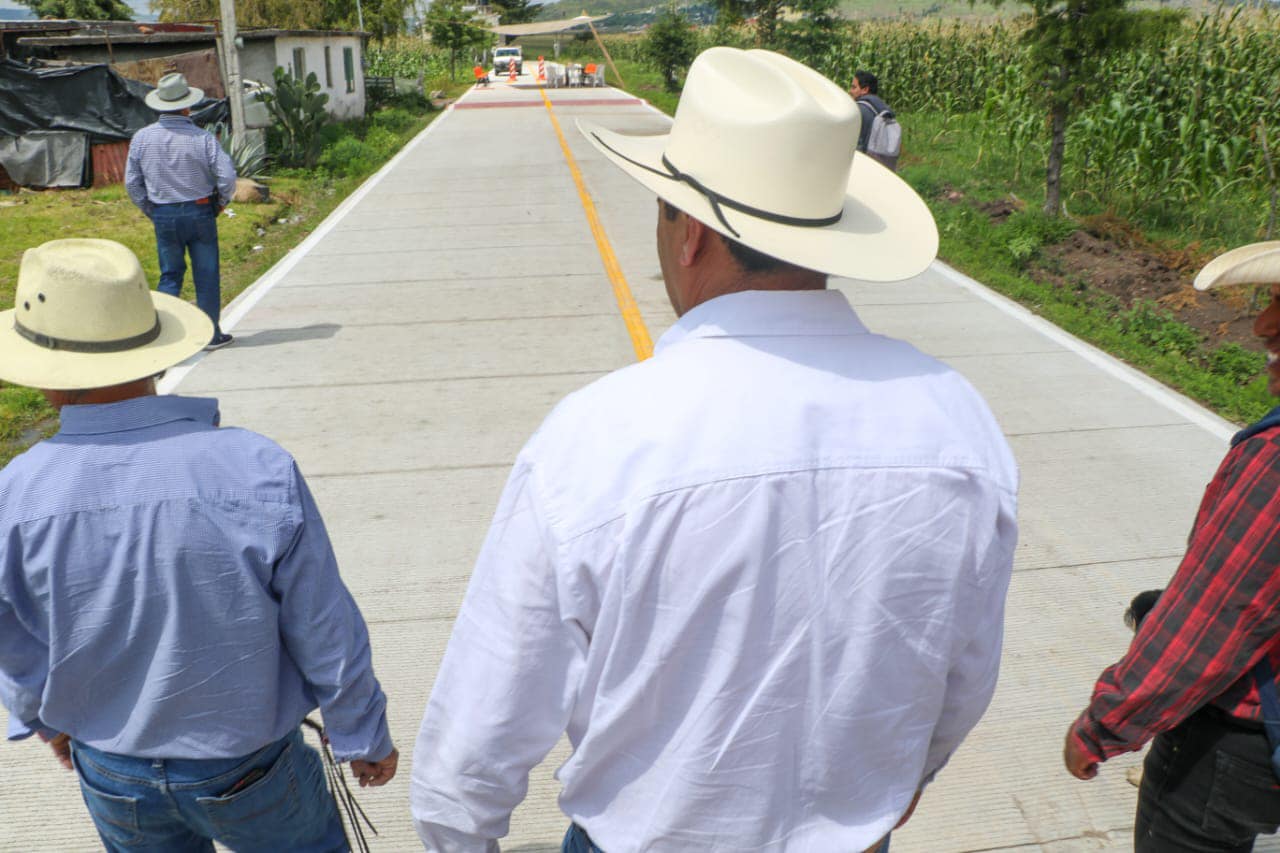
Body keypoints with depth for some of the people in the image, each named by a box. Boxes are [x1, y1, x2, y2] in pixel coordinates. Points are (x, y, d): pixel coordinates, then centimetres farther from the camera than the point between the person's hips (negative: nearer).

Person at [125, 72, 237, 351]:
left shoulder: (141, 138, -1)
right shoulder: (202, 138, -11)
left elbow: (132, 182, 4)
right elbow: (227, 176, -15)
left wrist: (149, 210, 16)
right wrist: (221, 202, 3)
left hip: (162, 216, 3)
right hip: (199, 213, -3)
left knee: (170, 274, 14)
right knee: (206, 276, 7)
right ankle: (211, 334, 12)